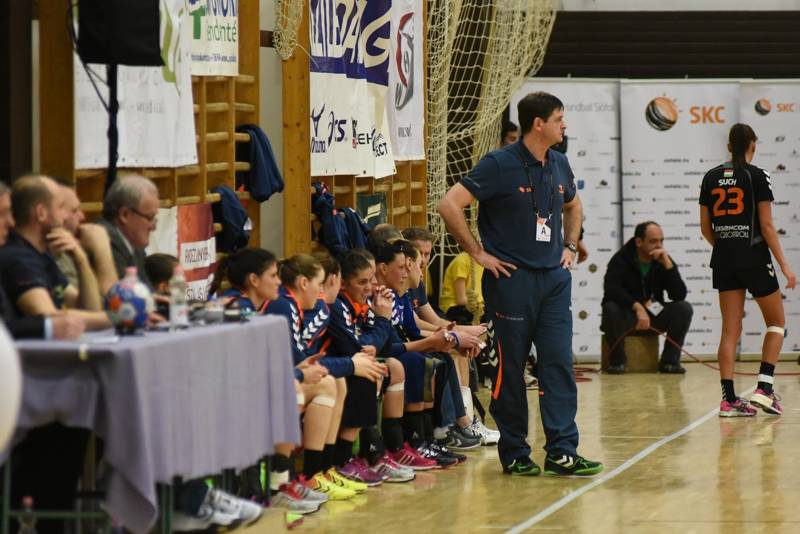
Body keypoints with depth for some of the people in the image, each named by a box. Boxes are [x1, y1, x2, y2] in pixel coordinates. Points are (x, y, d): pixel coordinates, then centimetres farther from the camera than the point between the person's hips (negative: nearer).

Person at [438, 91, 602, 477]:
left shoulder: (559, 165, 10)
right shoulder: (500, 165, -10)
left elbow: (573, 205, 32)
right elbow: (450, 205, -16)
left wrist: (570, 246, 18)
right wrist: (479, 253, -13)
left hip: (554, 278, 6)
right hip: (512, 278, -6)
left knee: (559, 365, 0)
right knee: (509, 369, 1)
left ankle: (562, 452, 0)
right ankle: (514, 455, 9)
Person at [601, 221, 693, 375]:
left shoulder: (663, 261, 0)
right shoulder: (621, 259, -10)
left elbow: (680, 295, -10)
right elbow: (611, 289, -26)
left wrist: (667, 264, -19)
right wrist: (637, 307, -36)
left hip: (653, 316, 3)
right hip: (625, 318, -3)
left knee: (684, 308, -19)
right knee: (610, 308, -35)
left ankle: (669, 360, -10)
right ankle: (617, 360, -17)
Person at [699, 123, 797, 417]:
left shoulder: (711, 178, 5)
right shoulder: (757, 176, -9)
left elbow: (705, 227, 9)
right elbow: (766, 226, -11)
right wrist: (784, 265, -7)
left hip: (724, 260, 4)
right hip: (755, 259, -4)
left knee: (730, 330, 6)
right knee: (776, 322, 12)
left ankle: (729, 399, -1)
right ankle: (764, 388, -2)